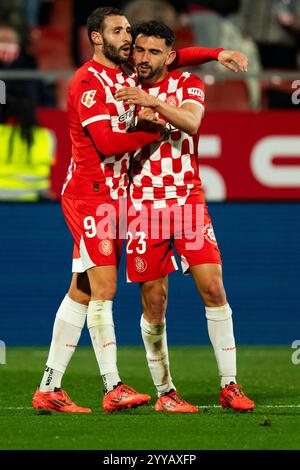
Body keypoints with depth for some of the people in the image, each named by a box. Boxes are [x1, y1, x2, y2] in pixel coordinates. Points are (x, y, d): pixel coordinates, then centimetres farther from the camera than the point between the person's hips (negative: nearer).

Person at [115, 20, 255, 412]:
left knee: (213, 288, -8)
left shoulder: (187, 85, 3)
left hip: (188, 199, -1)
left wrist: (155, 104, -33)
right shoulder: (125, 91, 7)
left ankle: (229, 385, -1)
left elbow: (191, 122, -18)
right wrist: (140, 122, -9)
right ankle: (164, 392, 9)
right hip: (143, 203, 1)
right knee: (154, 303, -1)